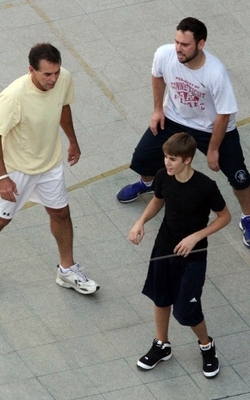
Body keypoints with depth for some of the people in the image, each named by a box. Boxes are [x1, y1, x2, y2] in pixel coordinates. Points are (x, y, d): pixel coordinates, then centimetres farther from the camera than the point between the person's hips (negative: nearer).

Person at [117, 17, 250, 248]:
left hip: (213, 128, -3)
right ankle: (147, 183, 48)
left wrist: (213, 150, -14)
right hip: (174, 119, 3)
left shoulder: (216, 74, -39)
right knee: (142, 158, 9)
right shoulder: (164, 55, -28)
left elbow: (223, 115, -24)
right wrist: (158, 109, 2)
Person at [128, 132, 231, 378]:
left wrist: (195, 237, -21)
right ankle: (161, 346, 42)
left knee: (186, 311, 2)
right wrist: (141, 222, -10)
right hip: (163, 249, 5)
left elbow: (225, 217, -12)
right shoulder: (163, 176, -14)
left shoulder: (205, 187, -27)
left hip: (192, 256, -4)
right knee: (161, 299, 20)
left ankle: (207, 346, 30)